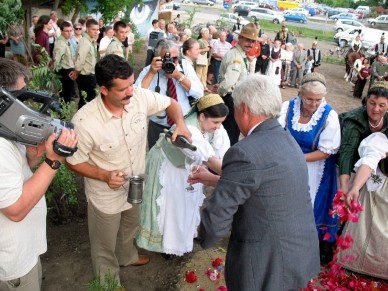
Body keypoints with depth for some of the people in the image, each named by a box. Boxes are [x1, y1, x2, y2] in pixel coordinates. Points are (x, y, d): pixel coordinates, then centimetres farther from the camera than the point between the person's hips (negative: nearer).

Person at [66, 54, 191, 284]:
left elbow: (171, 104, -3)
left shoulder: (140, 97, -21)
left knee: (130, 229, 34)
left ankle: (127, 256, 65)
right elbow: (74, 162, -18)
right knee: (106, 244, 21)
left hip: (136, 186, 5)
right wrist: (105, 176, -32)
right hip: (107, 194, -4)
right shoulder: (84, 121, -32)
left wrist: (180, 124, -23)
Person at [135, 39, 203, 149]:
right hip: (158, 128, -1)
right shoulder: (148, 71, -5)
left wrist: (179, 76, -20)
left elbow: (199, 93, -10)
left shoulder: (185, 65, -2)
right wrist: (151, 73, -24)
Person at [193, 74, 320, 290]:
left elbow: (217, 218, -20)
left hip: (268, 267, -7)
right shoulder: (286, 139, 3)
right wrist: (213, 179, 23)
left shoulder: (245, 152, -25)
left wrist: (205, 237, 1)